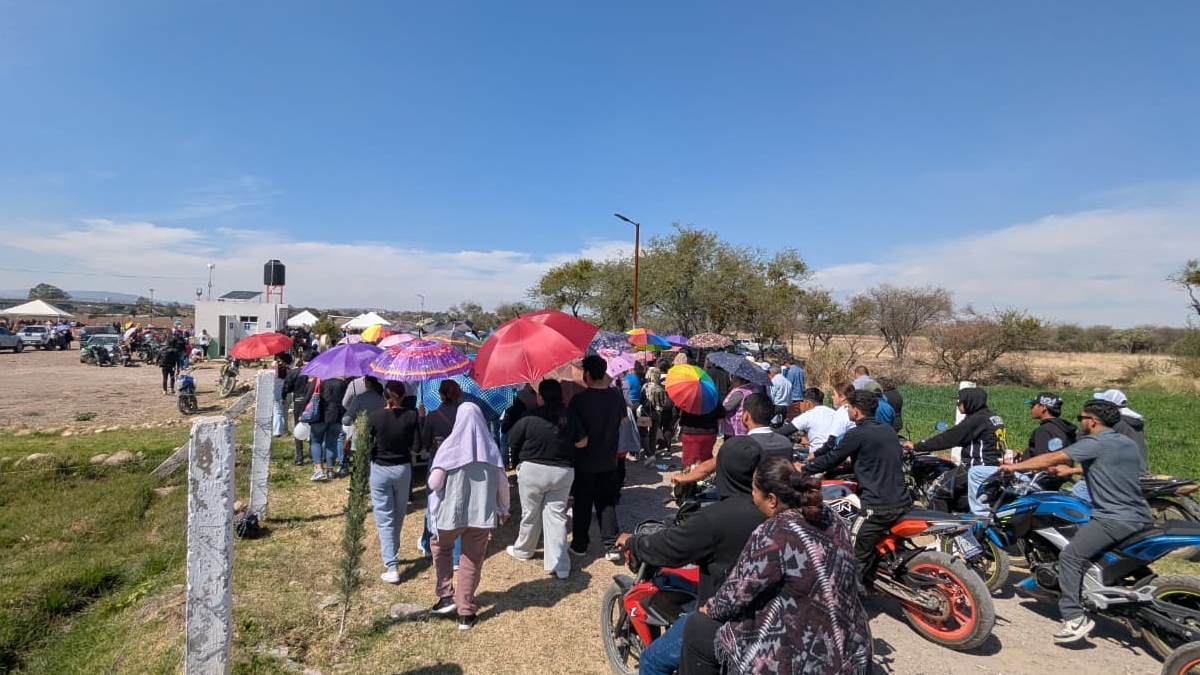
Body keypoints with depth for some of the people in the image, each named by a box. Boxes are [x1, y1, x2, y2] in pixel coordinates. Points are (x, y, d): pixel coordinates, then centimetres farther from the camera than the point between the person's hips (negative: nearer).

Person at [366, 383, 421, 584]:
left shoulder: (374, 417, -13)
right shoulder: (411, 416, -10)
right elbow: (416, 446, -9)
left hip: (380, 470, -2)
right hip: (403, 469, 2)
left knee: (385, 519, 3)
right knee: (398, 516, 20)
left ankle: (392, 567, -1)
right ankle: (392, 555, 37)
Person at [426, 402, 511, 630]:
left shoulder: (450, 446, -10)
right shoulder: (491, 447, -1)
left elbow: (434, 483, -11)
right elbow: (502, 483, 2)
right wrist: (503, 509, 17)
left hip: (452, 511, -1)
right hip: (481, 513, 2)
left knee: (440, 547, 26)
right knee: (472, 561, 13)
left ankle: (447, 596, 20)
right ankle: (466, 613, 20)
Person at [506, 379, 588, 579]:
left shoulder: (530, 417, -14)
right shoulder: (570, 416, -6)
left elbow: (512, 441, -4)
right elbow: (582, 442, 1)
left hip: (533, 471, -2)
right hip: (563, 472, 2)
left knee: (530, 514, 16)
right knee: (557, 515, 7)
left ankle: (522, 550, 38)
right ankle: (559, 565, 6)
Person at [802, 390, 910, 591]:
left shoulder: (857, 434, -11)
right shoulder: (889, 430, 13)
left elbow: (830, 460, -5)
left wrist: (804, 468, 9)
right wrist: (852, 460, 39)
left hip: (878, 505, -9)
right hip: (902, 500, 9)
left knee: (855, 554, -2)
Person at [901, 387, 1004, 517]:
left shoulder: (976, 419, -13)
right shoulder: (994, 417, 16)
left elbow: (949, 437, -14)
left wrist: (916, 446, -11)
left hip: (981, 469, -10)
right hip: (995, 467, 10)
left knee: (980, 511, -8)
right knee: (989, 510, 11)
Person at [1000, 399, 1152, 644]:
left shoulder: (1095, 443, -10)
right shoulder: (1129, 444, 16)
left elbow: (1053, 458, -13)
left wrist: (1015, 466, -4)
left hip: (1114, 518, -10)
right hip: (1140, 517, 10)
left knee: (1070, 557, -13)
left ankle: (1075, 618, -18)